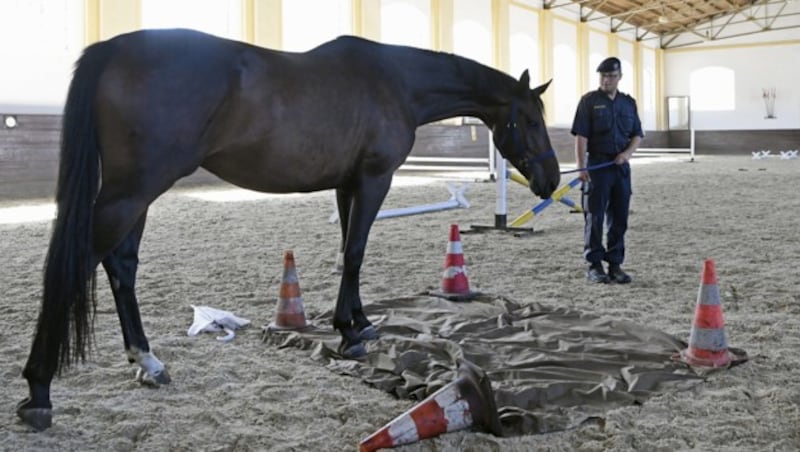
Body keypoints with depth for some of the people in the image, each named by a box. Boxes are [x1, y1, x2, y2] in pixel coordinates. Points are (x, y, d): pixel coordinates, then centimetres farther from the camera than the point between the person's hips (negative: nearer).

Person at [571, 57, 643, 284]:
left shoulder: (628, 102, 12)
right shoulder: (589, 101, -2)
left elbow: (637, 135, 14)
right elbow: (581, 137, -8)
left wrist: (628, 152, -7)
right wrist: (581, 167, -17)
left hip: (621, 167, 5)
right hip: (597, 165, -5)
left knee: (619, 218, 7)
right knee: (595, 217, -2)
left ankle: (615, 264, 15)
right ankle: (594, 265, 5)